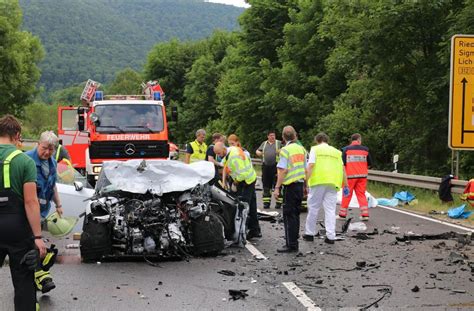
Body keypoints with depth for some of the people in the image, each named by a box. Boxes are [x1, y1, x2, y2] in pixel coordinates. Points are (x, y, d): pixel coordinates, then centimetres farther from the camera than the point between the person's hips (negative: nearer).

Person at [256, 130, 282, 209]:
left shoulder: (279, 143, 9)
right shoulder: (264, 144, 19)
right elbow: (257, 151, 21)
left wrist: (281, 151, -20)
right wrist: (259, 153, -3)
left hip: (276, 166, -3)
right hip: (266, 166, 3)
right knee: (266, 186, 4)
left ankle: (278, 202, -1)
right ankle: (266, 202, 9)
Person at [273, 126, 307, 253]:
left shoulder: (285, 150, -11)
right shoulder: (301, 149, 8)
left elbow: (283, 171, -17)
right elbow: (306, 170, 12)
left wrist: (277, 187, -15)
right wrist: (305, 186, 22)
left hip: (290, 185, -7)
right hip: (300, 184, 7)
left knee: (289, 215, -3)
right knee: (295, 214, 14)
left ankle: (290, 244, -4)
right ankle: (294, 243, 20)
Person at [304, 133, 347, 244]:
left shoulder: (315, 149, 7)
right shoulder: (336, 152, 19)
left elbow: (311, 165, -5)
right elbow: (342, 168, 13)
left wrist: (306, 181, -7)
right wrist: (345, 185, 15)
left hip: (318, 181, -3)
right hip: (333, 183, 3)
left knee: (313, 208, 7)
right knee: (330, 210, 4)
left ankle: (310, 233, 12)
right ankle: (330, 236, -1)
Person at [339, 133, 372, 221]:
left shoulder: (346, 149, -4)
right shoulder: (365, 149, 4)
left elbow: (342, 163, -9)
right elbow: (369, 164, 8)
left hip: (350, 175, -2)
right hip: (362, 176, 2)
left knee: (347, 195, 6)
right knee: (361, 194, 9)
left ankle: (342, 214, 13)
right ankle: (365, 214, 2)